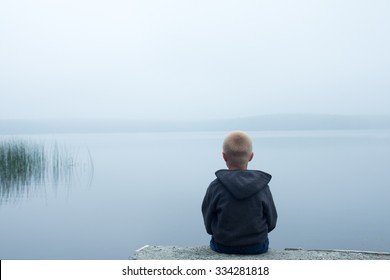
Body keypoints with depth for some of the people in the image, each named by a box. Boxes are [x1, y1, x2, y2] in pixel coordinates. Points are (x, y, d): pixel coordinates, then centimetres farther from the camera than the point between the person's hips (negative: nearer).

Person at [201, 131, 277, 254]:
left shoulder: (215, 187, -16)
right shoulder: (262, 187, -13)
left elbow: (209, 225, -6)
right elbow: (271, 222, -2)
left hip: (223, 247, -1)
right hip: (257, 247, 1)